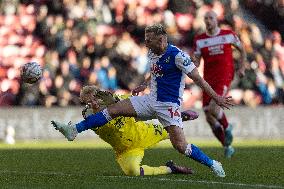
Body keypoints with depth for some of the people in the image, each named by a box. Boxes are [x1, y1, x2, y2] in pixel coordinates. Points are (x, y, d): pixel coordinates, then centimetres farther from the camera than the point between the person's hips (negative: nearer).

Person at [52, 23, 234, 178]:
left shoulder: (177, 55, -19)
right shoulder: (152, 54, 5)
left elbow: (198, 78, -17)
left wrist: (217, 98, -18)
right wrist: (144, 85, 24)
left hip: (169, 105, -7)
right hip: (151, 100, 7)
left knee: (181, 146, -17)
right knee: (113, 109, -2)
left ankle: (213, 164, 2)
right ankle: (74, 130, -1)